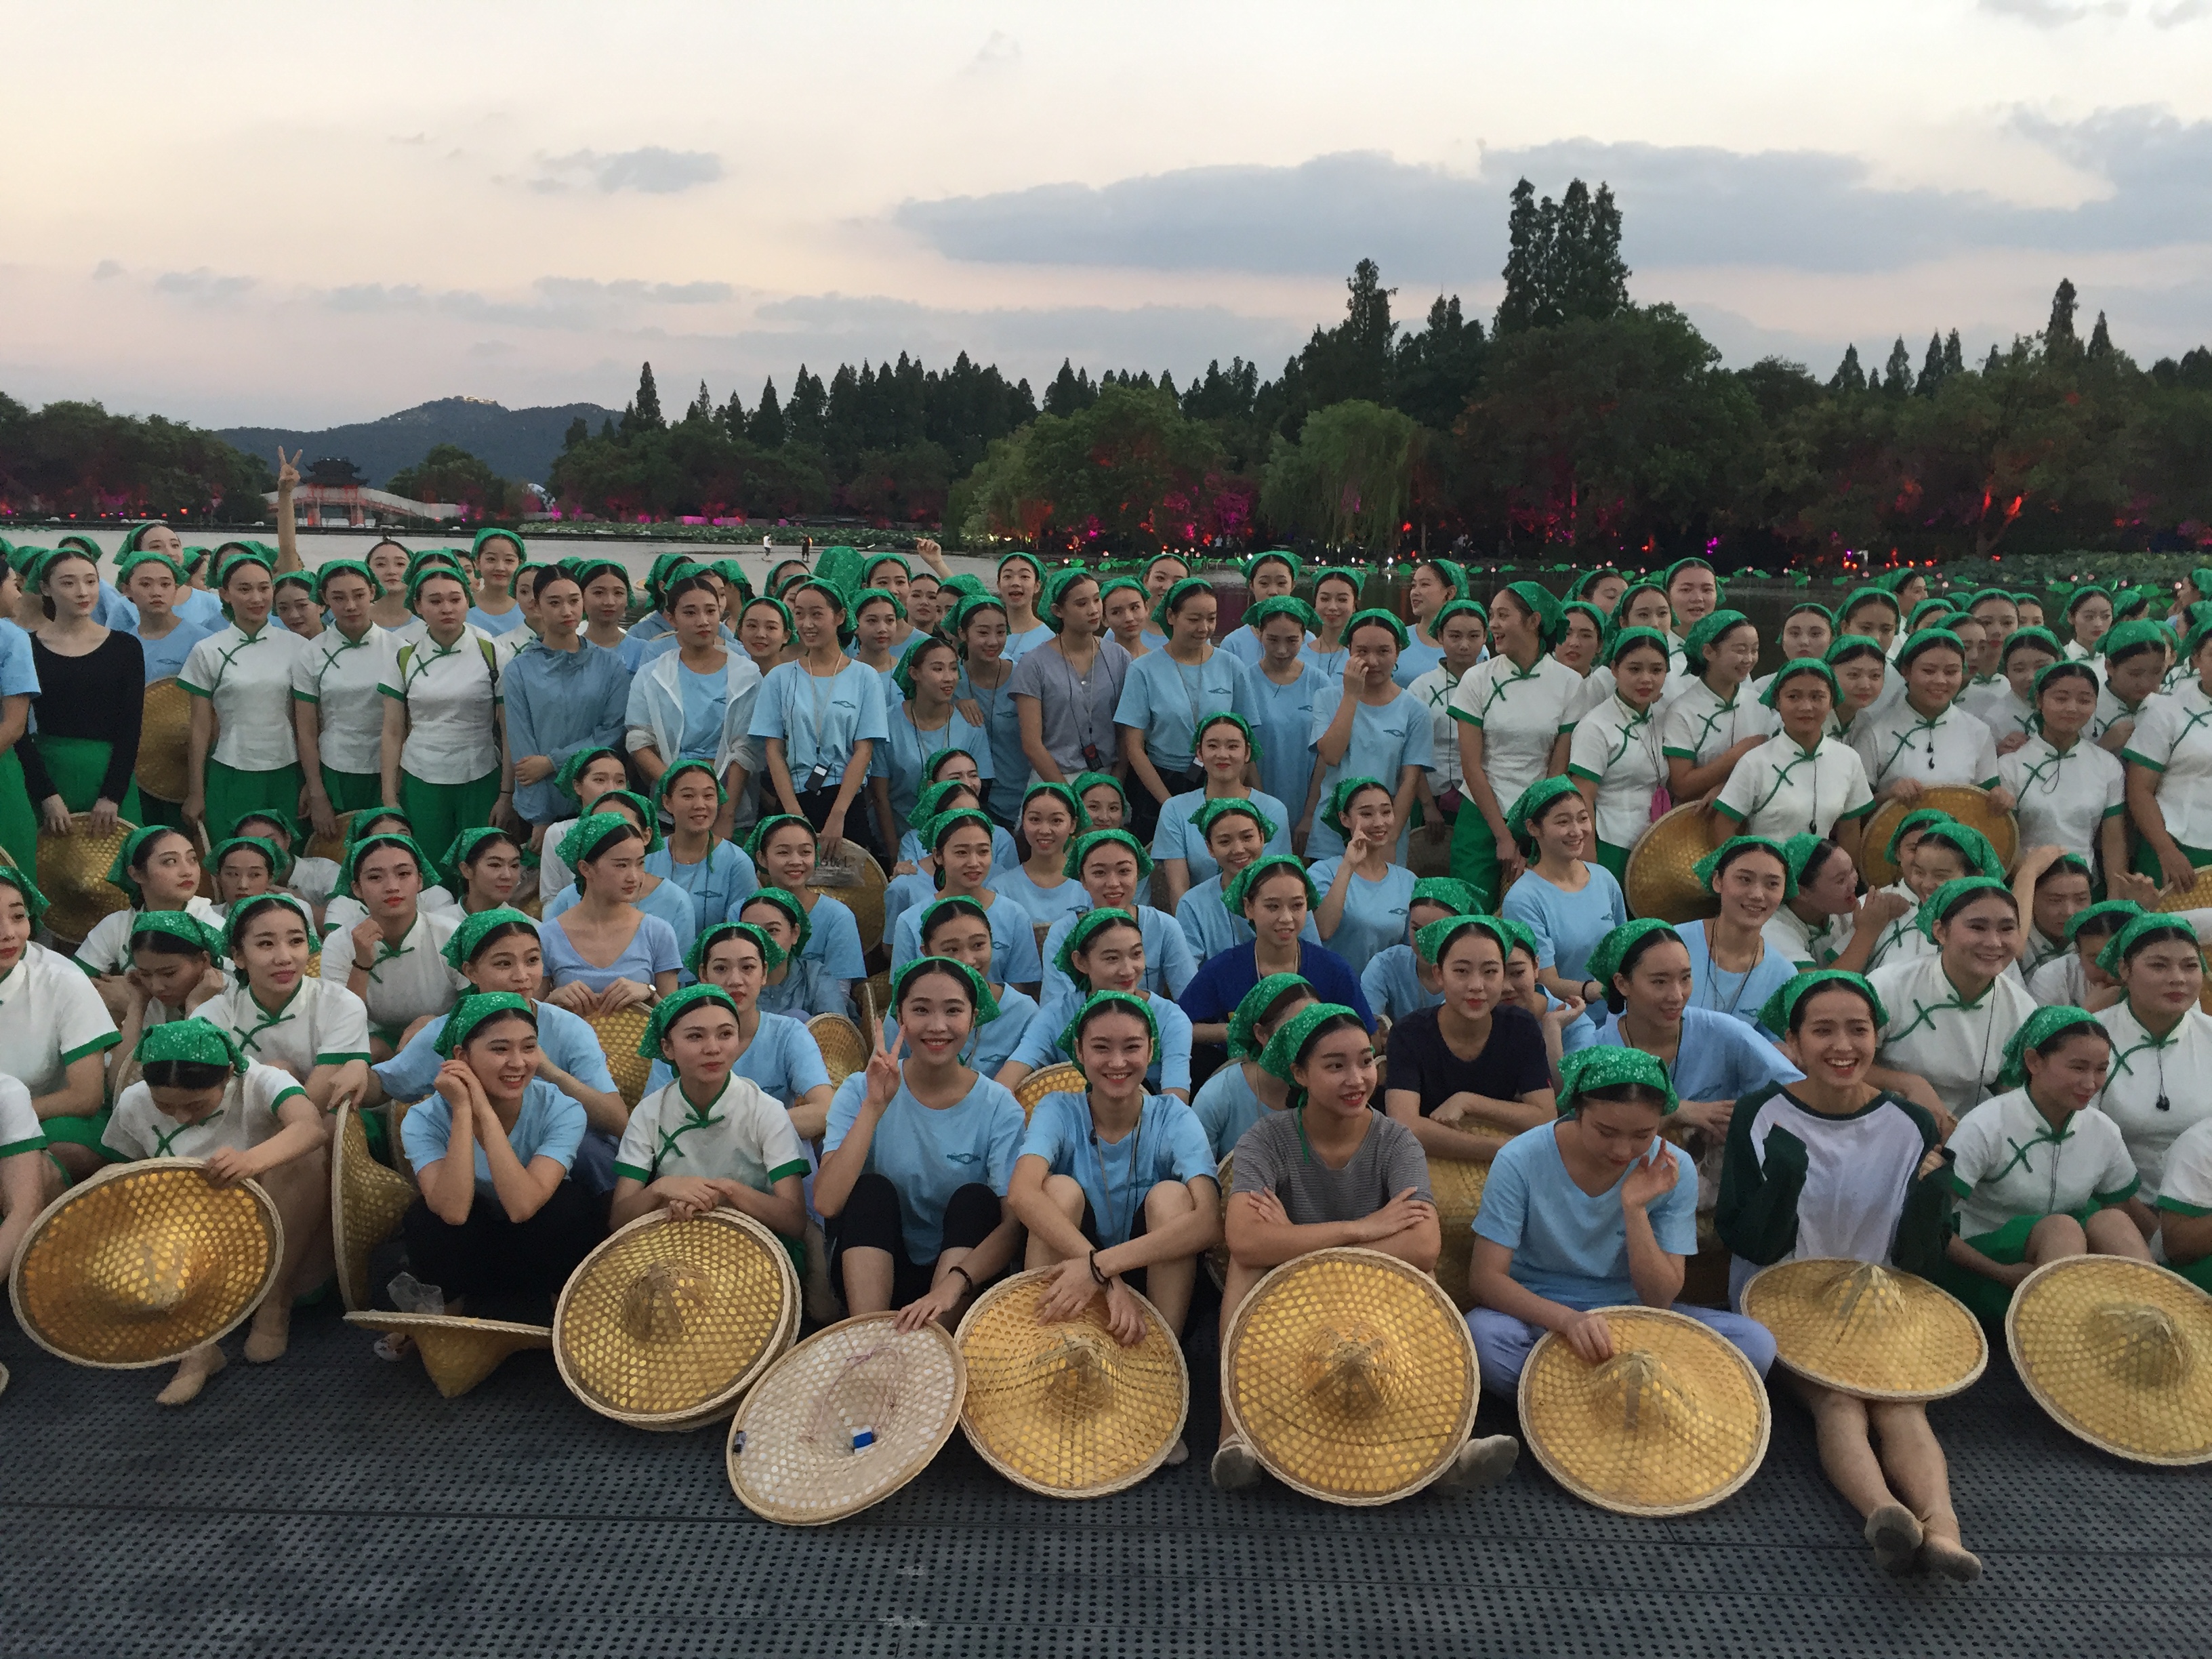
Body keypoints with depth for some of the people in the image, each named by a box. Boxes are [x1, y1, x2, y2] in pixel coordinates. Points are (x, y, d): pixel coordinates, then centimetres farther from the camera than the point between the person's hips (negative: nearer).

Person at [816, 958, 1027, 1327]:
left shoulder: (998, 1107, -8)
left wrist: (952, 1284, -35)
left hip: (960, 1266, 0)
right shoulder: (862, 1090, -5)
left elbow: (1014, 1222, -18)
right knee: (872, 1189, -23)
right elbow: (826, 1203, -19)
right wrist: (875, 1106, -26)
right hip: (869, 1273, 0)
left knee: (975, 1198, -23)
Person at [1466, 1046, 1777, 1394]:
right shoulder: (1522, 1160, -17)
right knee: (1483, 1336, -37)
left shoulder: (1672, 1171, -10)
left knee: (1755, 1343, -20)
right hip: (1538, 1313, -2)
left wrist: (1634, 1208, -25)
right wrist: (1568, 1319, -36)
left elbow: (1660, 1299, -11)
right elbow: (1485, 1278, -19)